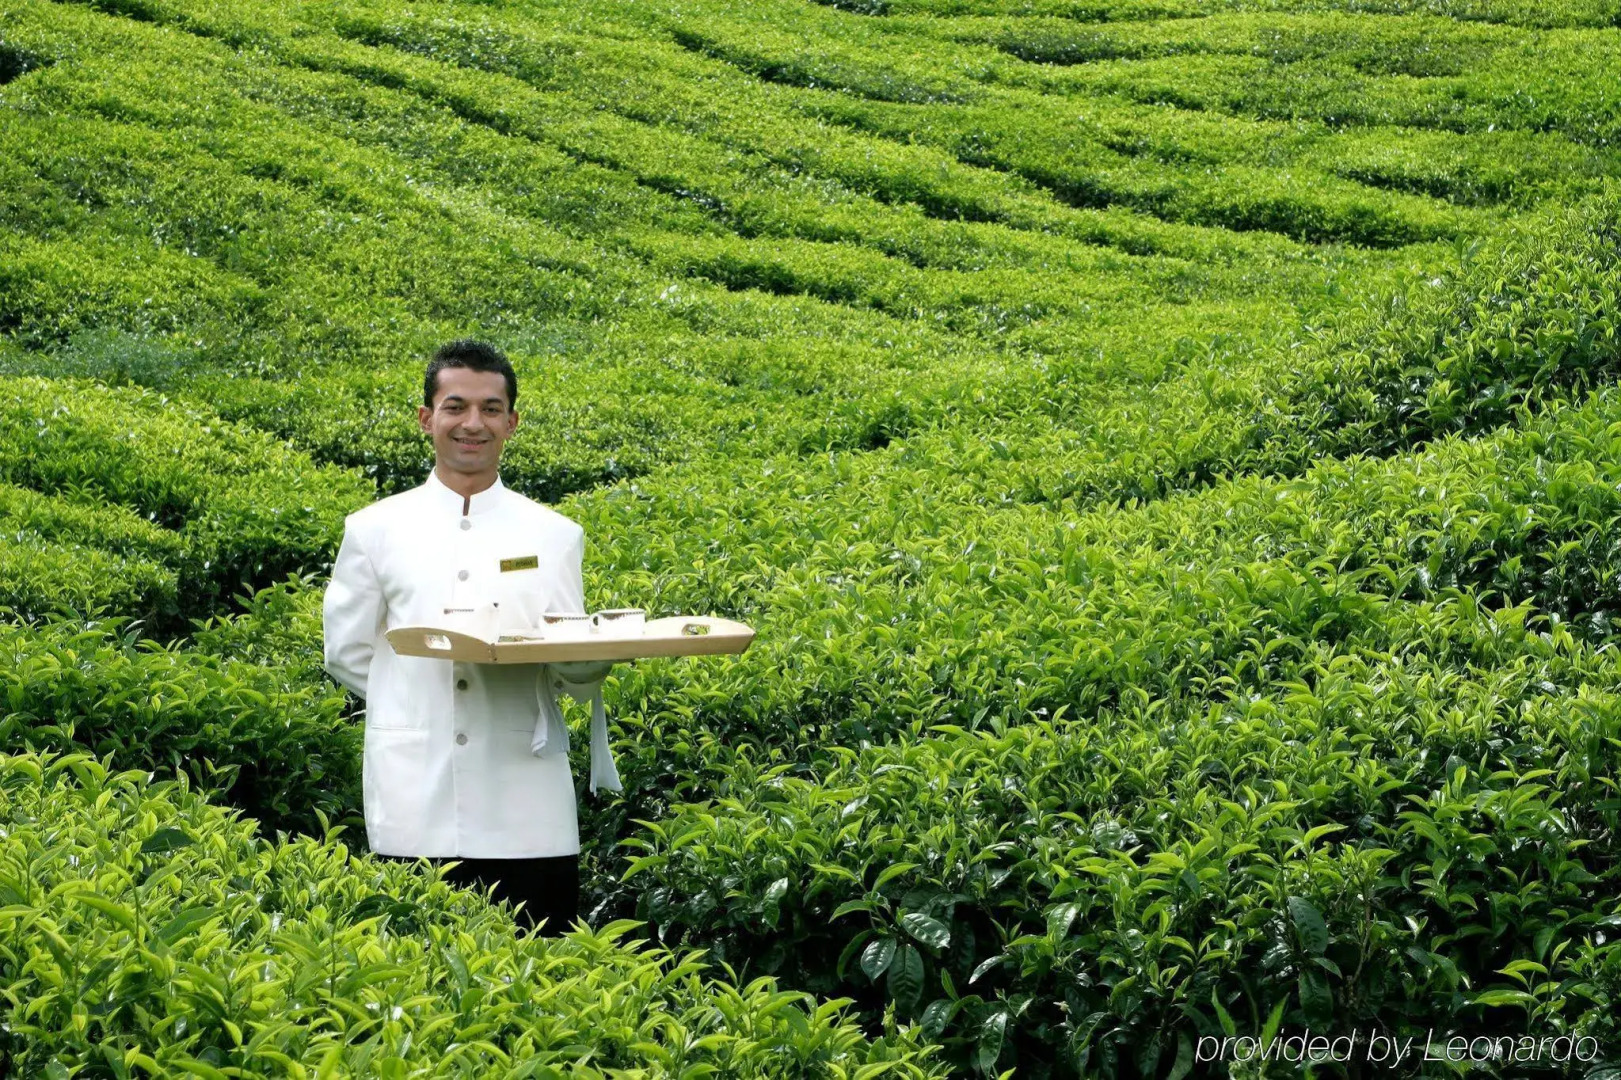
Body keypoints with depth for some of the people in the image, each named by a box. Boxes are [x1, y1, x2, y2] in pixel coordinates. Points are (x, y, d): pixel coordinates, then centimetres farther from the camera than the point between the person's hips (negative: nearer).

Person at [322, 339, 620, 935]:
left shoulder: (555, 536, 11)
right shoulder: (375, 530, 9)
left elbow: (578, 677, 9)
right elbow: (347, 653, 12)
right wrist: (422, 705, 2)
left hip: (527, 806, 1)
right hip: (413, 807, 0)